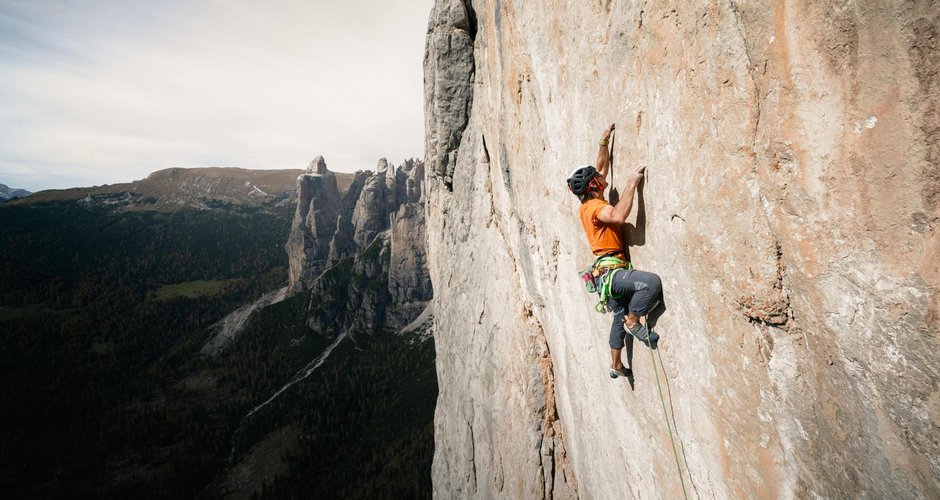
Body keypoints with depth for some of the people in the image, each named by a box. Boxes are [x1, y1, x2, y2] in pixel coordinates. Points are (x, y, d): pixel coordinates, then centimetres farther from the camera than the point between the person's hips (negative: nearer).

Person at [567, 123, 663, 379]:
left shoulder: (592, 202, 14)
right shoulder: (594, 206, -13)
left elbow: (602, 166, 27)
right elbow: (619, 216, -34)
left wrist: (604, 140, 26)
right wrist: (631, 184, -25)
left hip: (607, 273, 10)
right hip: (610, 271, -10)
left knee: (619, 318, 20)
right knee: (652, 282, -32)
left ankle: (616, 366, 33)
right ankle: (634, 322, -11)